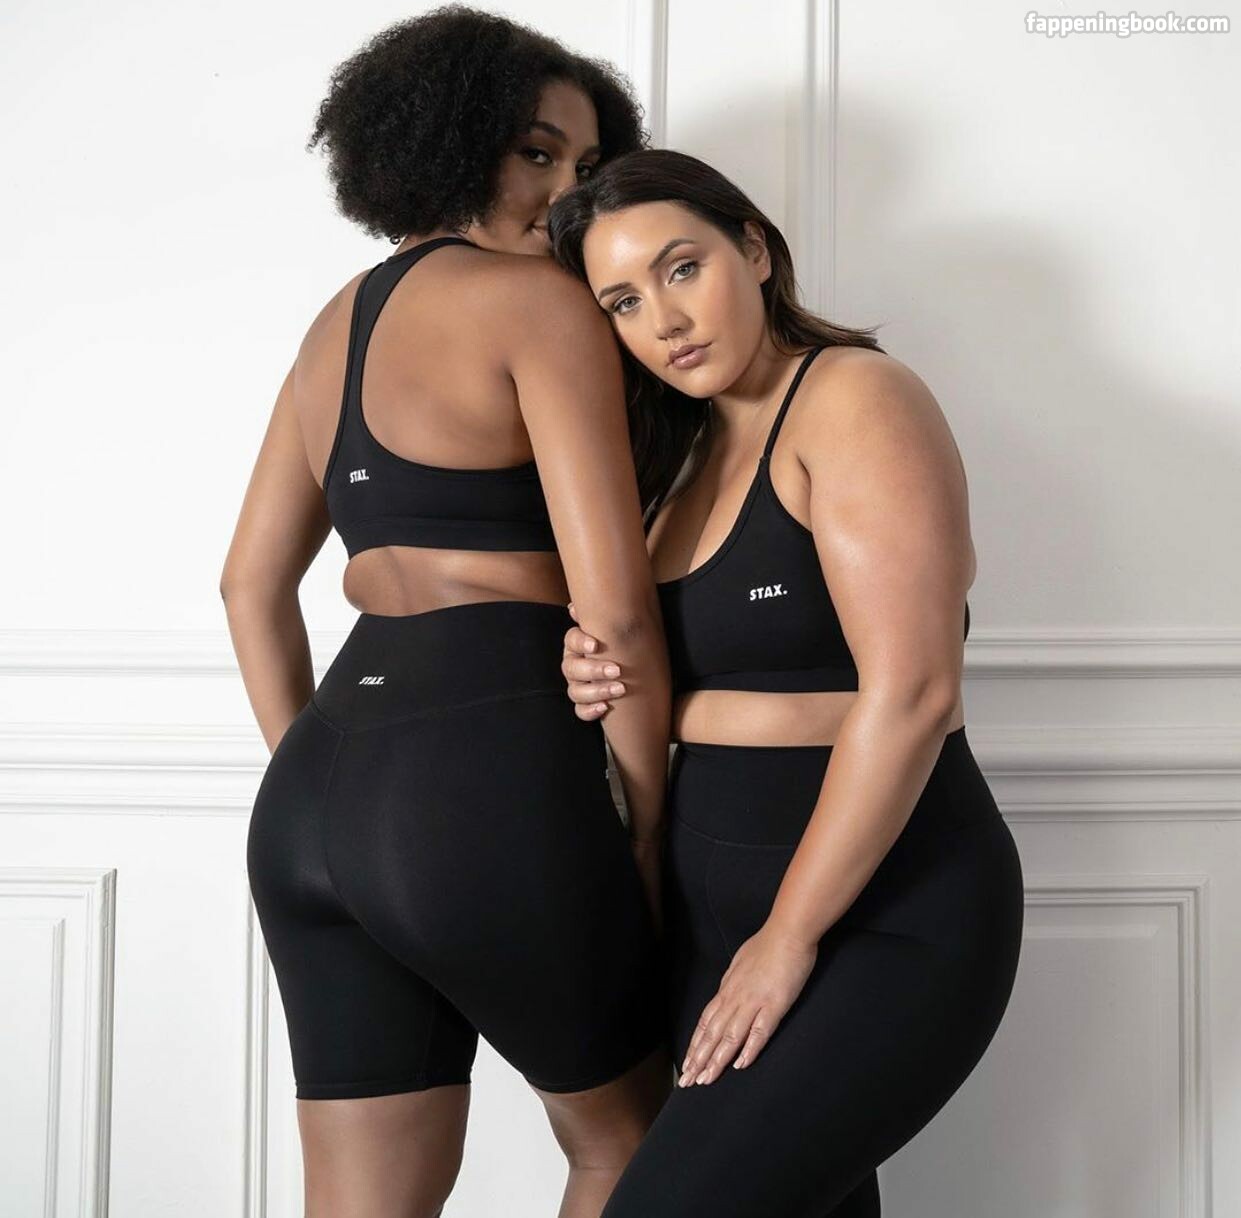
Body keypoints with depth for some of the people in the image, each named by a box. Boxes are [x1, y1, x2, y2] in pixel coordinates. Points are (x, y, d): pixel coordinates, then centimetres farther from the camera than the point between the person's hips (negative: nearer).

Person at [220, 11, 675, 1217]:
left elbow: (253, 582, 22)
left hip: (315, 801, 7)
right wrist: (650, 826, 1)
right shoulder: (545, 303, -5)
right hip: (489, 796, -7)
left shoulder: (342, 318, 19)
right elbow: (613, 603, -11)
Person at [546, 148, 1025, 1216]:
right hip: (710, 906, 8)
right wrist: (606, 682, -1)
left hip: (882, 916, -8)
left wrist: (789, 937, -16)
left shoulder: (854, 398, -11)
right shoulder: (683, 454, 14)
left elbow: (908, 692, -19)